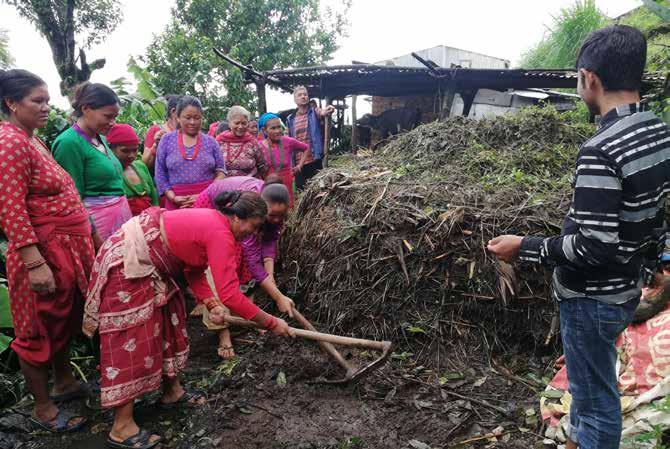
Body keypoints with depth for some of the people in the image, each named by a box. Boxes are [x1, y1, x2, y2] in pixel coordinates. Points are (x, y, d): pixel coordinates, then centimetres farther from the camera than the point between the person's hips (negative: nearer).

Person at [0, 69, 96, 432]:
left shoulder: (34, 140, 13)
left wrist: (83, 240, 21)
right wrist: (34, 263, -26)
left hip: (68, 248, 9)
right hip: (43, 252, -9)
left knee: (66, 321, 21)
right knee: (41, 329, 5)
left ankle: (64, 383, 39)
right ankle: (43, 409, 21)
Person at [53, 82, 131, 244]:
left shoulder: (101, 139, 11)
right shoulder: (69, 143, -13)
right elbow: (74, 198, -14)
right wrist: (95, 238, -15)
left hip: (121, 214, 7)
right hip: (93, 222, -7)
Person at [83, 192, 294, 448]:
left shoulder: (211, 220, 6)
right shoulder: (221, 234, -23)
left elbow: (194, 270, 10)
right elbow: (230, 295, -28)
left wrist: (211, 303, -3)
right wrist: (272, 323, -20)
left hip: (144, 263, 11)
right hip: (126, 264, -11)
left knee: (170, 319, 17)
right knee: (131, 341, -4)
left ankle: (172, 393, 31)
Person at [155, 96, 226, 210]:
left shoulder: (211, 142, 5)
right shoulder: (166, 140, 5)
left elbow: (221, 171, 4)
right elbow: (160, 173, 5)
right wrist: (173, 197, -8)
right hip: (177, 204, 0)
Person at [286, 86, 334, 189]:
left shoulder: (314, 112, 1)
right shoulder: (290, 119, 8)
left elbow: (322, 113, -23)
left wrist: (327, 111, -47)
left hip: (314, 160, -2)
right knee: (301, 189, 8)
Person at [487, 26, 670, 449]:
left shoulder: (601, 151, -28)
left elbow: (594, 247, -28)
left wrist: (523, 247, -18)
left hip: (593, 296, -9)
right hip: (627, 287, 9)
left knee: (597, 397, 10)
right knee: (590, 379, 27)